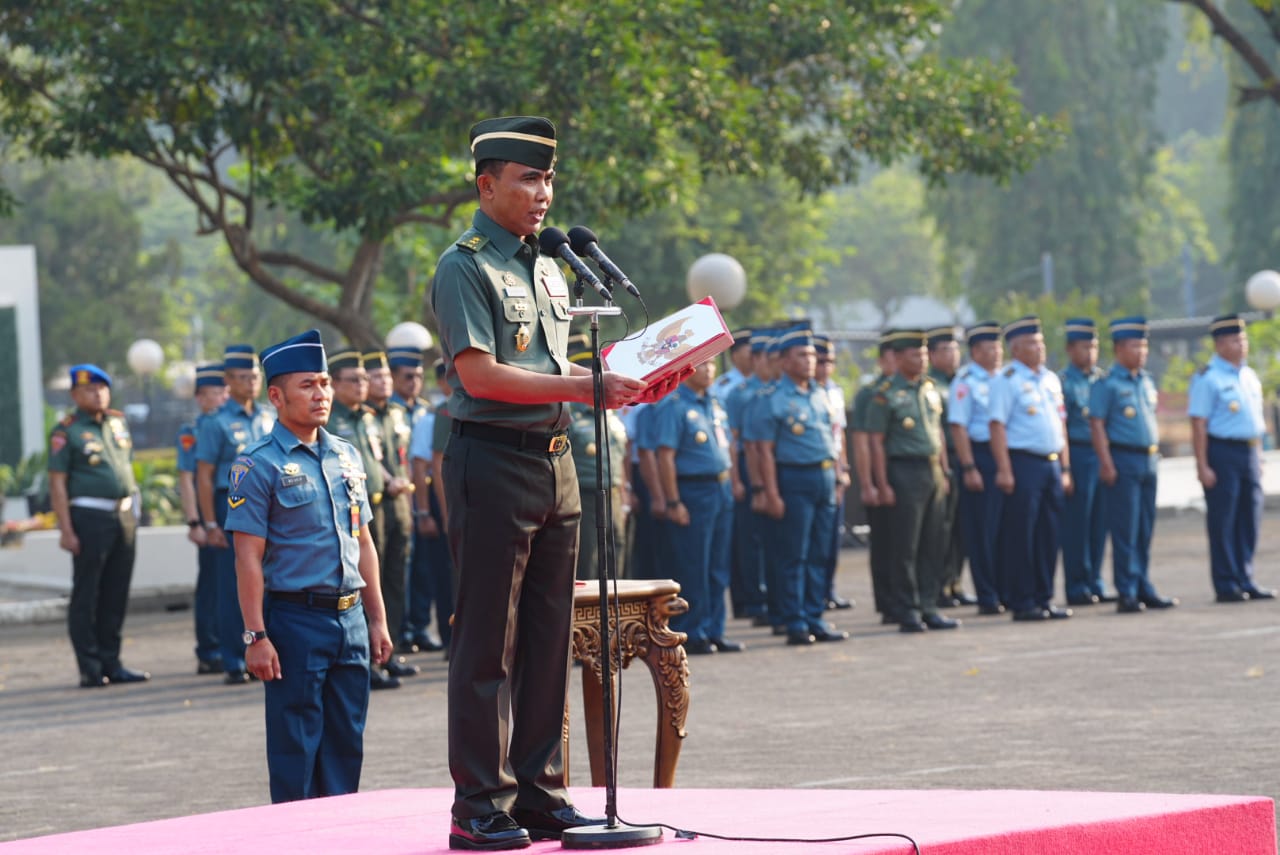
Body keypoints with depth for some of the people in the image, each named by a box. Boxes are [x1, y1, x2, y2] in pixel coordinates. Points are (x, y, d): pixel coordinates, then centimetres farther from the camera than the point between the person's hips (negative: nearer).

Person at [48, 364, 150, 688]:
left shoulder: (118, 422, 14)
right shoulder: (66, 432, -5)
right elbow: (57, 483, -9)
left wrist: (134, 508, 15)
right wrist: (66, 529, -15)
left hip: (124, 516, 6)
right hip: (90, 517, -6)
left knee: (116, 594, 9)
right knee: (85, 595, -3)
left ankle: (111, 664, 15)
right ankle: (90, 670, -2)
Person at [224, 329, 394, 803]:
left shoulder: (346, 456, 12)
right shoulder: (259, 464, -7)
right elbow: (249, 558, -10)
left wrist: (377, 620, 15)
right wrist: (256, 636, -14)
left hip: (350, 617, 6)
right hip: (295, 618, -6)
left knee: (347, 746, 9)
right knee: (296, 751, -2)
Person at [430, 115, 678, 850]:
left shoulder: (548, 270, 17)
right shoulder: (466, 267, -9)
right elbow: (479, 374, -18)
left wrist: (625, 383, 7)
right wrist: (583, 387, -21)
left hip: (554, 460, 8)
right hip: (493, 463, -8)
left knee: (548, 638, 10)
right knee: (489, 643, -5)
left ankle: (539, 794, 17)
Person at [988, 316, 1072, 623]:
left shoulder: (1051, 379, 16)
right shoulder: (1006, 381, -6)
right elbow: (997, 426, -12)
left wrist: (1065, 468, 15)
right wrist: (1004, 470, -19)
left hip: (1052, 463, 7)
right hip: (1023, 462, -7)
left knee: (1049, 536, 8)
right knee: (1020, 536, -4)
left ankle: (1044, 598, 15)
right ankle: (1022, 603, 0)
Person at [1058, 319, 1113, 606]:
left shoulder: (1101, 379, 13)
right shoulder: (1063, 382, -6)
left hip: (1102, 453, 6)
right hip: (1078, 453, -6)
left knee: (1099, 524, 8)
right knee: (1076, 525, -2)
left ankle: (1095, 585, 16)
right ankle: (1077, 588, 4)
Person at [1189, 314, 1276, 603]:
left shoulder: (1249, 376, 14)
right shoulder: (1208, 378, -9)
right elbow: (1199, 424, -13)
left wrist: (1258, 457, 18)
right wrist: (1202, 466, -17)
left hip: (1249, 452, 7)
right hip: (1222, 452, -7)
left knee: (1249, 520, 9)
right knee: (1222, 522, -2)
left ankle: (1245, 581, 17)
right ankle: (1226, 586, 3)